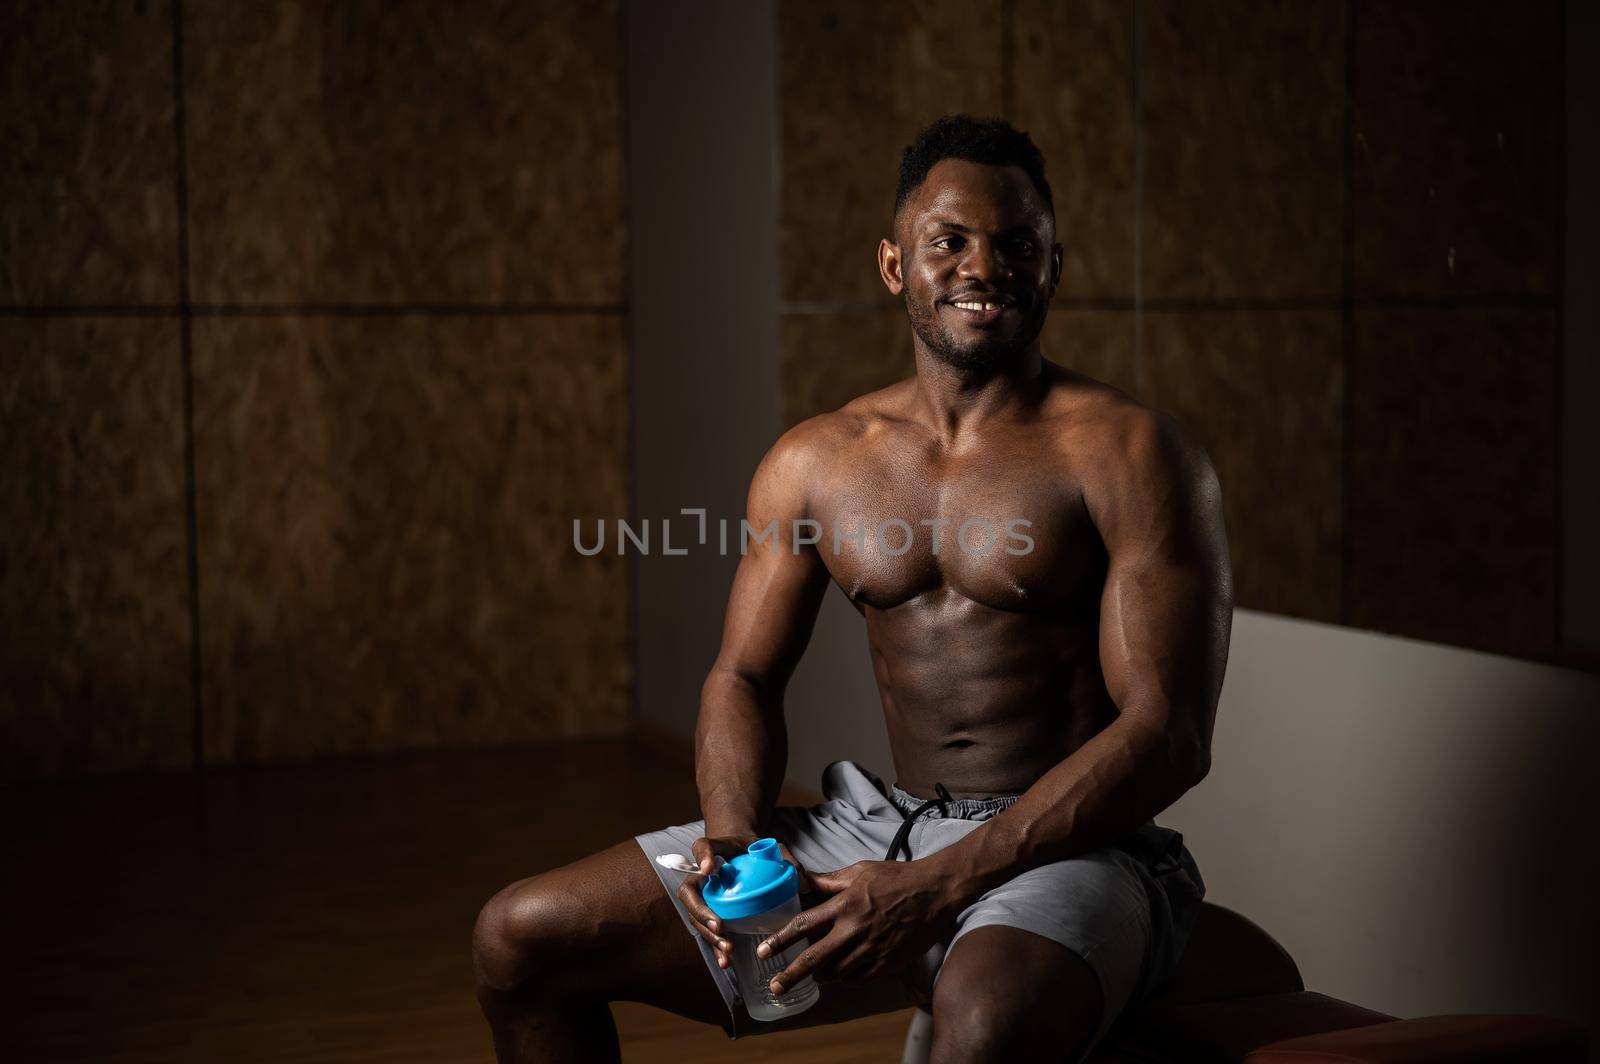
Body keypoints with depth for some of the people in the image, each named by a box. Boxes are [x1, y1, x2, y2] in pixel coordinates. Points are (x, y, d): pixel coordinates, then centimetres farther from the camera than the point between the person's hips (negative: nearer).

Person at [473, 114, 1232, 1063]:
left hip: (1072, 853, -5)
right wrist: (732, 835, -10)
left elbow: (1169, 737, -14)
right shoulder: (814, 463, 9)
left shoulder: (1129, 453, -8)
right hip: (881, 829, 6)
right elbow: (746, 676, 13)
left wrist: (937, 889, -22)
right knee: (521, 937, -1)